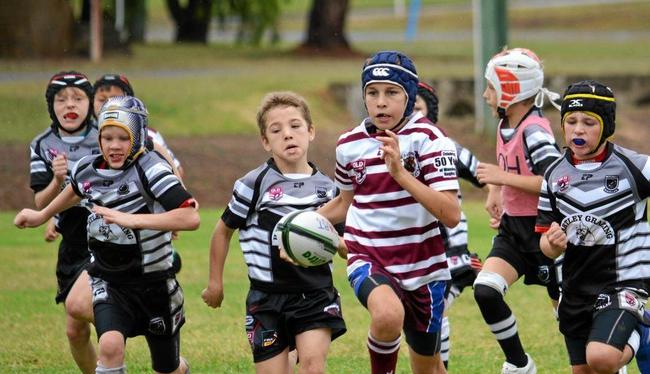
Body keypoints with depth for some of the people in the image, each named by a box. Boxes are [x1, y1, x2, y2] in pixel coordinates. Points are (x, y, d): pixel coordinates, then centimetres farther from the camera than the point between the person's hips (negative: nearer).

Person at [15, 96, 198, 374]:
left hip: (154, 283, -3)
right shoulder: (87, 169, -5)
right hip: (108, 282, 3)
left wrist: (131, 219, -40)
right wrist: (42, 215, 33)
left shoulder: (149, 168, -23)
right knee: (110, 345, -27)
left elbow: (190, 218, -35)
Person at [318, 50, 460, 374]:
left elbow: (451, 215, -23)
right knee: (388, 314, -35)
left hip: (422, 266, 0)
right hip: (368, 259, 0)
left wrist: (400, 173, -30)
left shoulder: (428, 138, -12)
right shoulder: (349, 144, -1)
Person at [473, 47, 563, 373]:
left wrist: (503, 178, -25)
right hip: (512, 228, 8)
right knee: (485, 289, -13)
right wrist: (494, 194, 9)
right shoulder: (505, 126, 7)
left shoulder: (534, 131, -20)